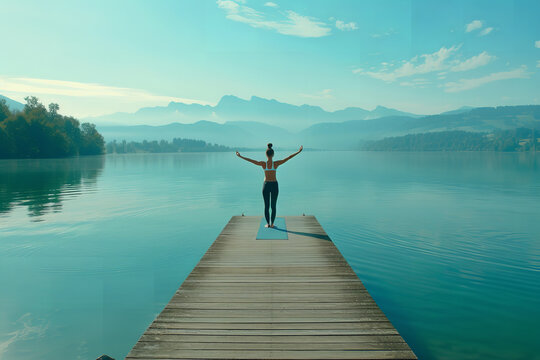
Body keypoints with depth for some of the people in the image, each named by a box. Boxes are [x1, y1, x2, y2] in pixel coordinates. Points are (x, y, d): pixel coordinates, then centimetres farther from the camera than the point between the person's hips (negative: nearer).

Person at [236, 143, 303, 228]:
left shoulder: (263, 164, -12)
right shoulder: (276, 163, -13)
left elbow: (250, 160, -7)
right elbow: (288, 158, -10)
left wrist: (240, 156, 1)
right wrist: (298, 152, -4)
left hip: (266, 185, 0)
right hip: (274, 185, 0)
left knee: (266, 206, 10)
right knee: (273, 206, 10)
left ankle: (268, 224, 11)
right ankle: (272, 223, 11)